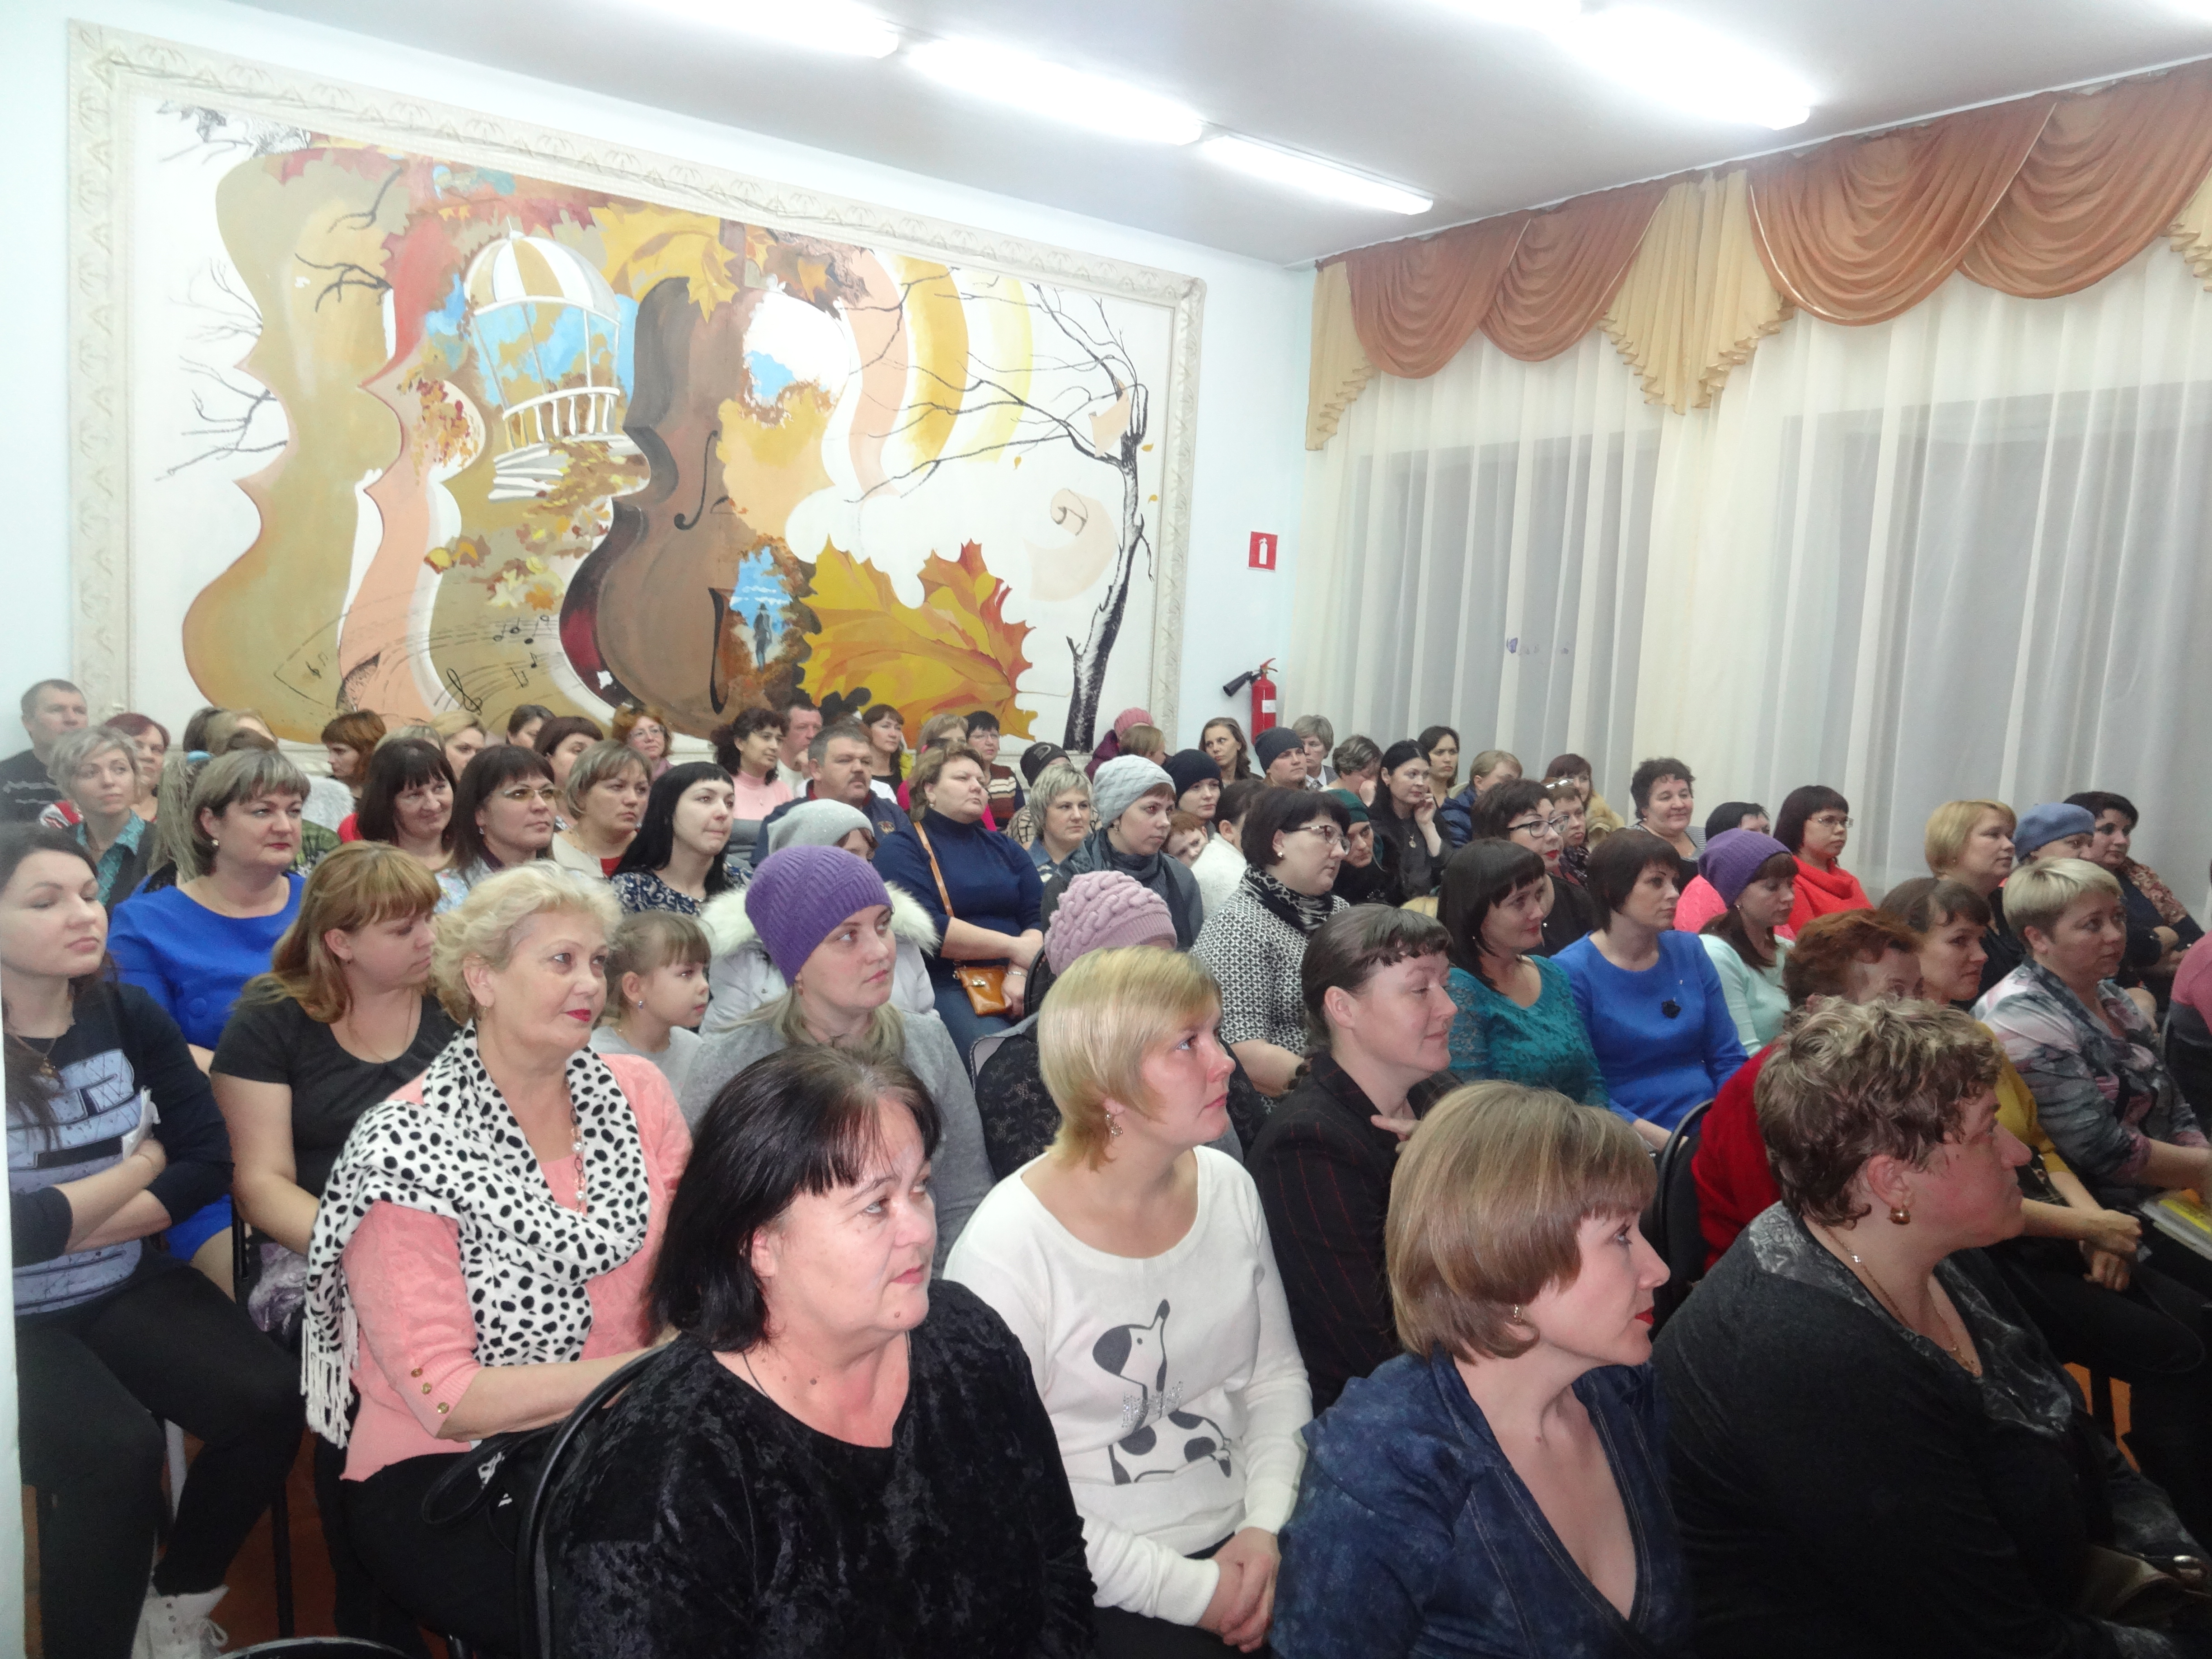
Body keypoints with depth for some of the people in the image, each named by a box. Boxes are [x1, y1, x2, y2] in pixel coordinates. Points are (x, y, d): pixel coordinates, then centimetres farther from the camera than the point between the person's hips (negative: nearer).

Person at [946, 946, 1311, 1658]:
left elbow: (1277, 1373, 8)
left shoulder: (1228, 1186, -1)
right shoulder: (1006, 1247, -19)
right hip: (1106, 1599, -5)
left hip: (1243, 1546, 5)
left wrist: (1266, 1526, -6)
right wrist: (1191, 1590, -14)